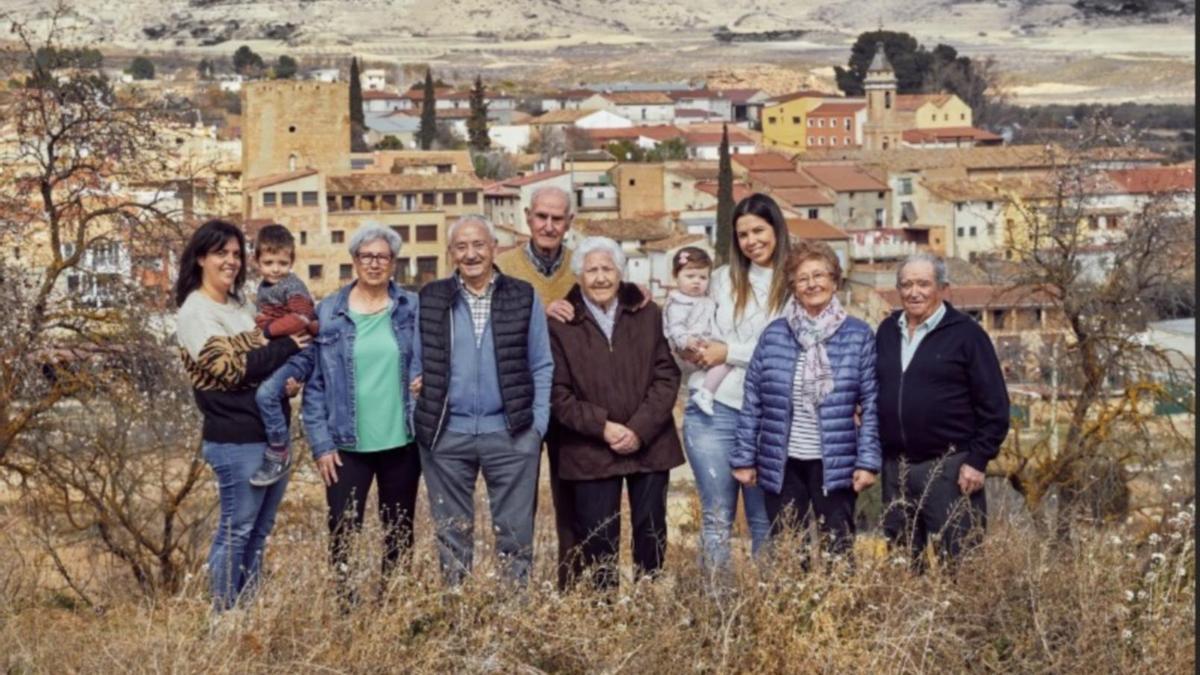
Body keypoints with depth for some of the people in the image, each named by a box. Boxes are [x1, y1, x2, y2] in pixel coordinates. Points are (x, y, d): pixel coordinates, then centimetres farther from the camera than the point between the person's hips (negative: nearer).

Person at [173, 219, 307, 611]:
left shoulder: (240, 307, 17)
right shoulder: (195, 312, -8)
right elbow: (230, 367, -16)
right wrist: (286, 348, -12)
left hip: (272, 432, 8)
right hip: (236, 440, -8)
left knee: (258, 533, 13)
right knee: (236, 532, -2)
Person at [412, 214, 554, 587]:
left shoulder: (524, 297, 2)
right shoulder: (430, 299, 4)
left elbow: (541, 366, 4)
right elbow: (416, 363, 9)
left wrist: (538, 425, -3)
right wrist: (418, 419, 1)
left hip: (510, 433, -1)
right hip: (446, 435, 1)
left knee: (515, 531, 5)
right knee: (451, 532, 10)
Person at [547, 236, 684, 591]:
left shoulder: (647, 314, 6)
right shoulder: (561, 325, -2)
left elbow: (667, 376, 2)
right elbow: (558, 393, -5)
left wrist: (640, 429, -10)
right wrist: (602, 426, -15)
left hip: (649, 447, 3)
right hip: (590, 452, -2)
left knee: (652, 535, 9)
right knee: (598, 543, 1)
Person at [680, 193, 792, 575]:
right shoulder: (722, 279, 10)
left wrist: (730, 353, -7)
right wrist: (694, 351, -5)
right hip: (713, 410, 2)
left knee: (765, 521, 6)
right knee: (717, 518, 3)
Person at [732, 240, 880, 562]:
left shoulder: (858, 335, 1)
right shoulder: (774, 334, 5)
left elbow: (870, 405, 0)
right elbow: (752, 402, 7)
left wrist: (868, 461, -6)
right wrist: (744, 458, 5)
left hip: (835, 466, -2)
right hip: (782, 466, 2)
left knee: (837, 554, -1)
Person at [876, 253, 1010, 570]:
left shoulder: (965, 333, -3)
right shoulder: (887, 331, 12)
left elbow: (994, 406, -5)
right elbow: (872, 394, 19)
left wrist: (978, 460, -10)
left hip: (949, 468, -5)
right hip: (895, 468, 5)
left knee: (956, 562, -4)